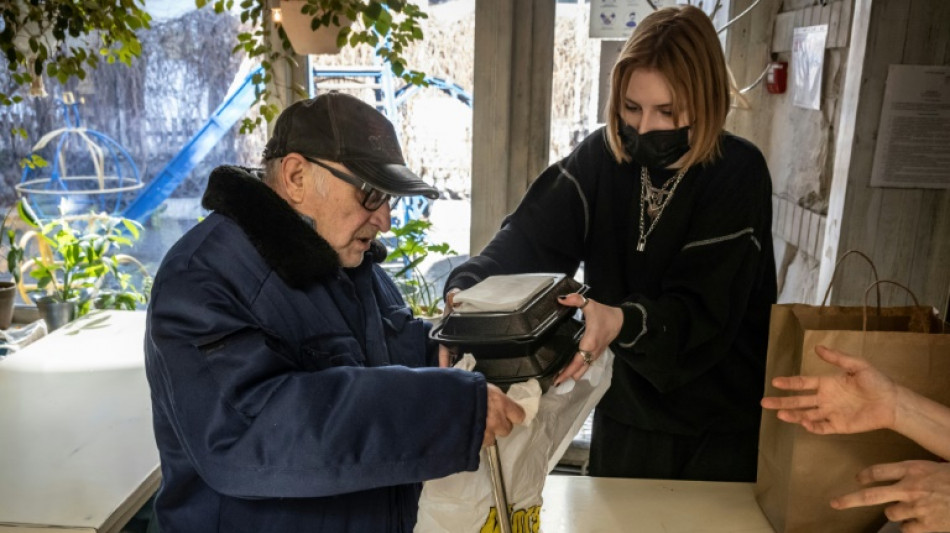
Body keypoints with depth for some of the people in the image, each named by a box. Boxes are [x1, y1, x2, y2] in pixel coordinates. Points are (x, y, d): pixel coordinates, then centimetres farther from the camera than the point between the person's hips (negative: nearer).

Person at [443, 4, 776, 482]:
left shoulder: (738, 175, -17)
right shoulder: (602, 157, -8)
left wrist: (623, 321, -43)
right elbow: (530, 237, -18)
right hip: (625, 410, 3)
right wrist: (467, 289, -37)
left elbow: (703, 306, -24)